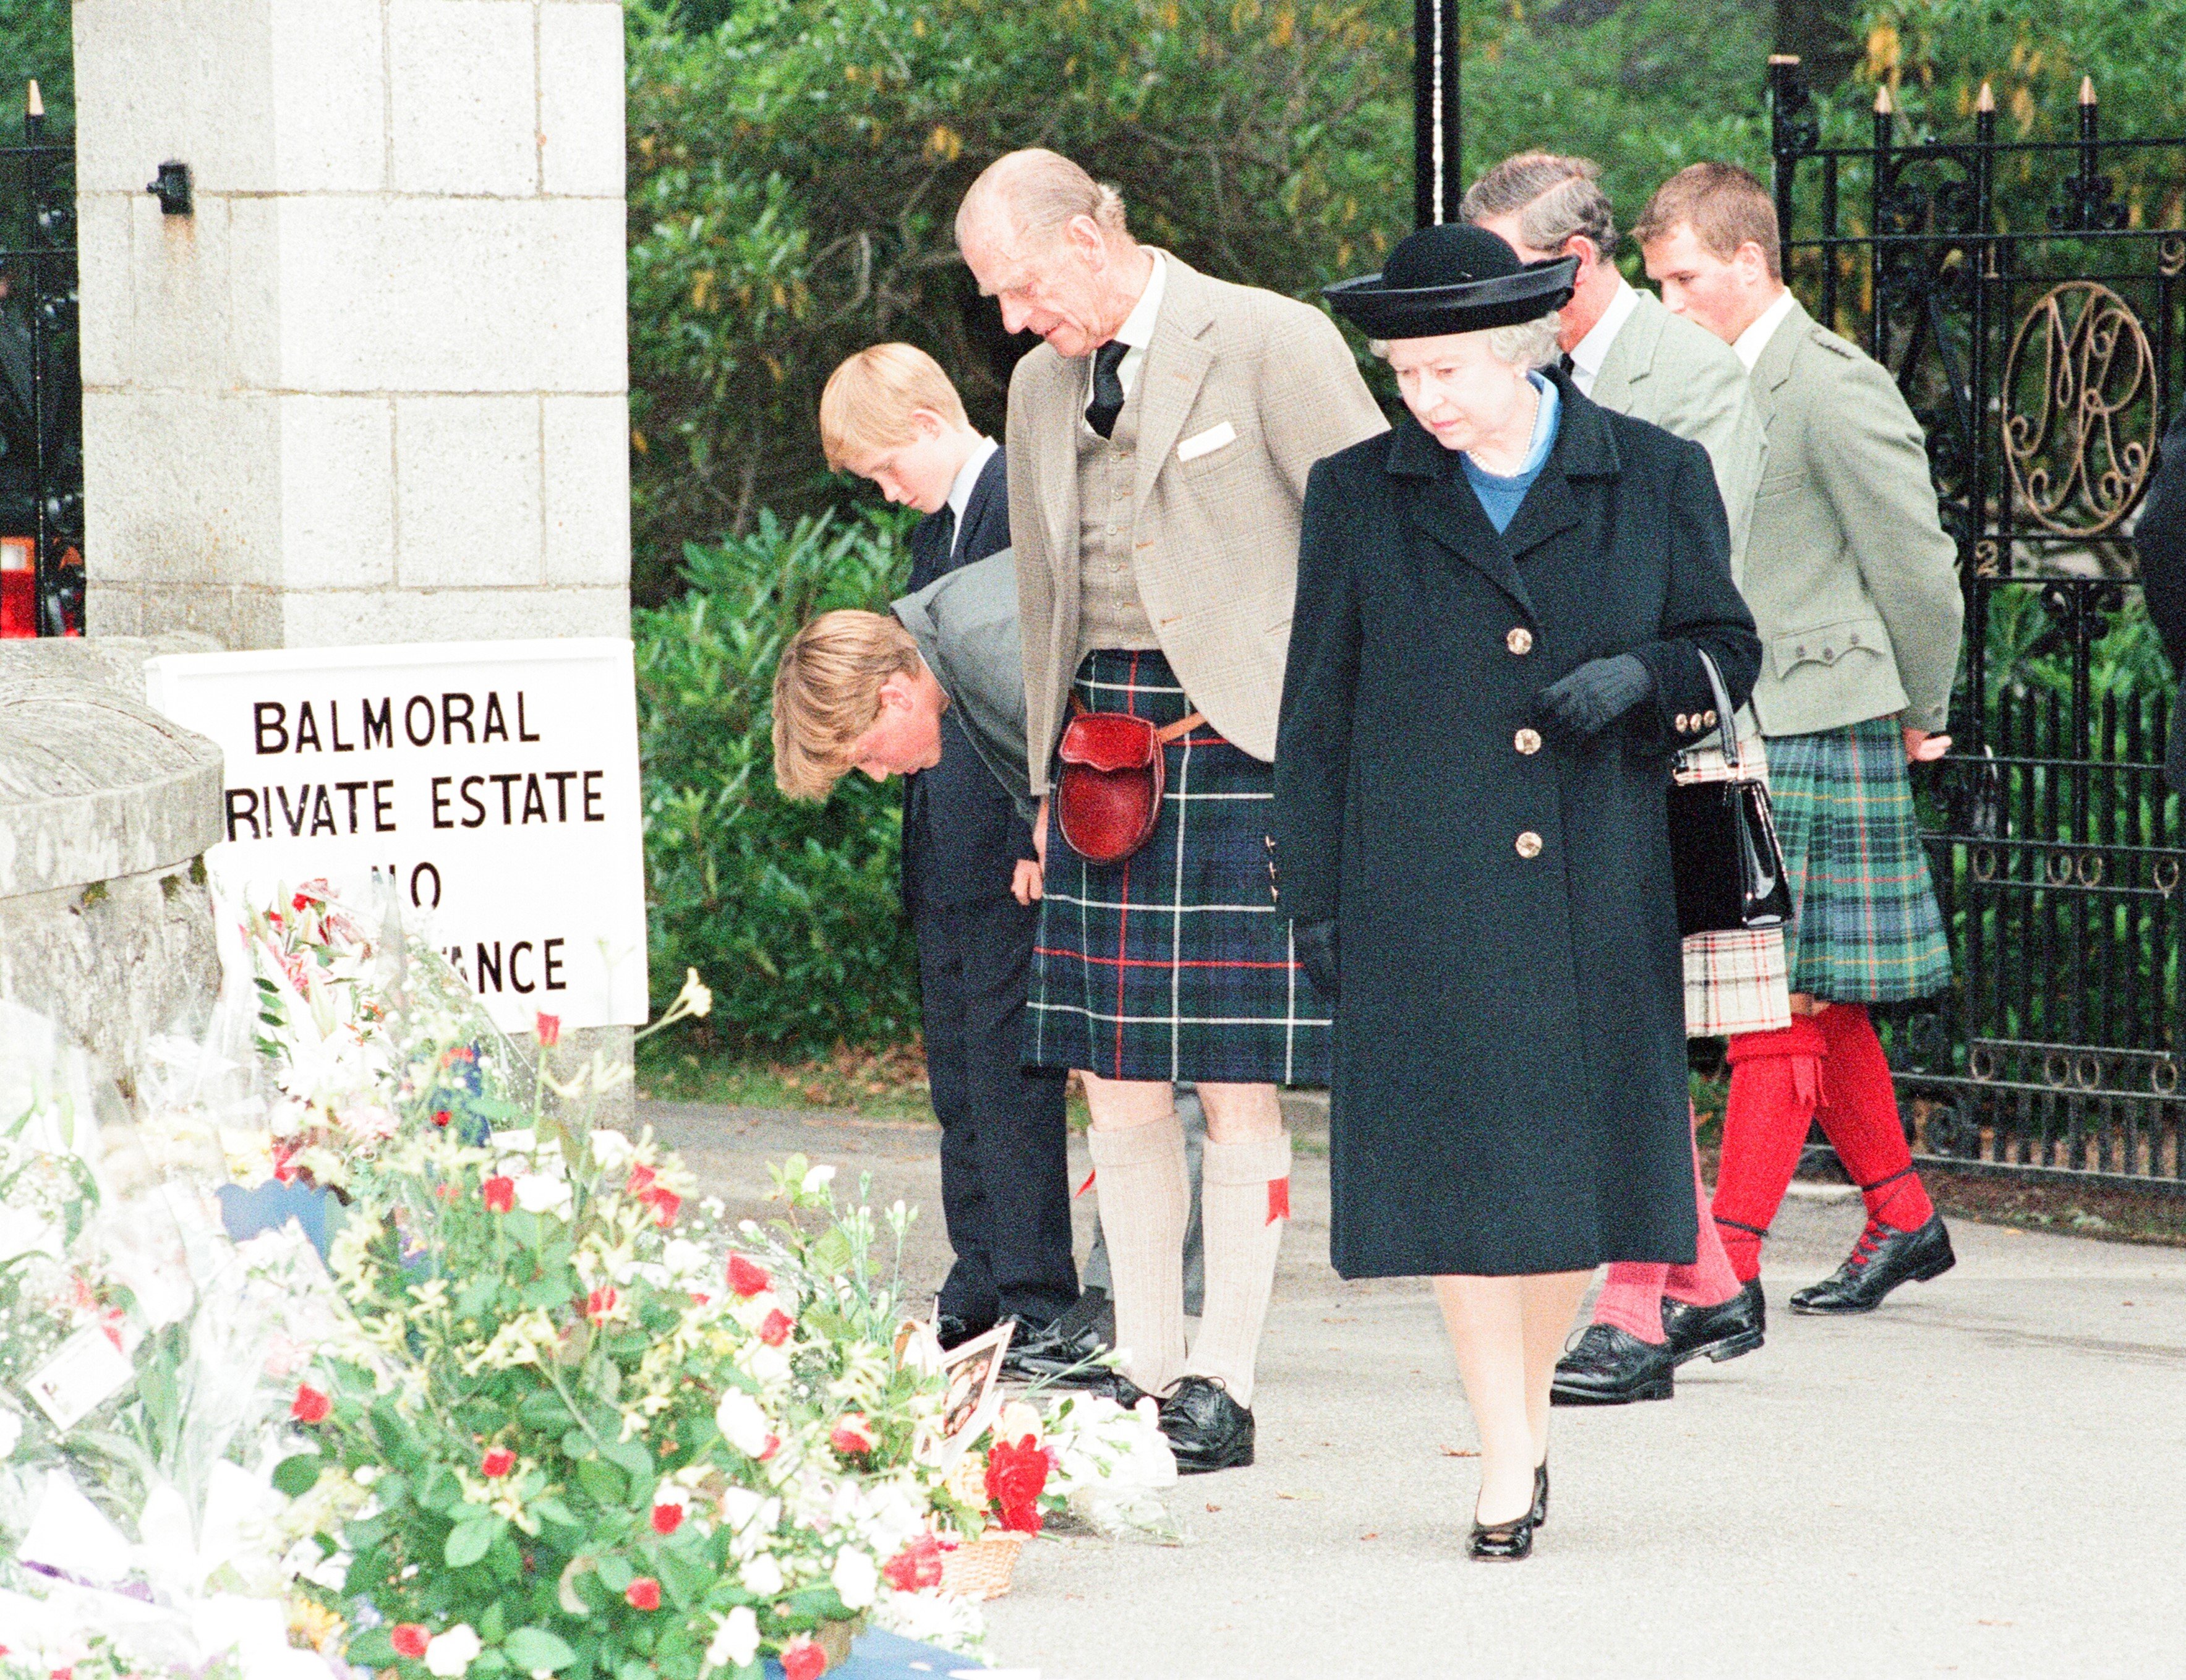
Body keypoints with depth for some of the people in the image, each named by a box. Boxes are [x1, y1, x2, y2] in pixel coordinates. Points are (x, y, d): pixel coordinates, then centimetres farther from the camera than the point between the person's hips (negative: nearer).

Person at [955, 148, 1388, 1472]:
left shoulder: (1272, 344, -6)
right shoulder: (1044, 388, 15)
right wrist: (1047, 784, 22)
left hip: (1249, 735, -6)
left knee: (1239, 1088, -4)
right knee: (1120, 1086, 5)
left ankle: (1222, 1386, 1)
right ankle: (1142, 1371, 12)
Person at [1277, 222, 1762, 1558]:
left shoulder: (1655, 479, 4)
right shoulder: (1361, 496, 5)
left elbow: (1727, 644, 11)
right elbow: (1318, 707, 8)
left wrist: (1641, 675, -11)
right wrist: (1316, 896, 3)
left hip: (1599, 889, 1)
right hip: (1427, 888, -1)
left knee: (1576, 1149, 3)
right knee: (1457, 1157, -6)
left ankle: (1530, 1398, 25)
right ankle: (1509, 1461, -2)